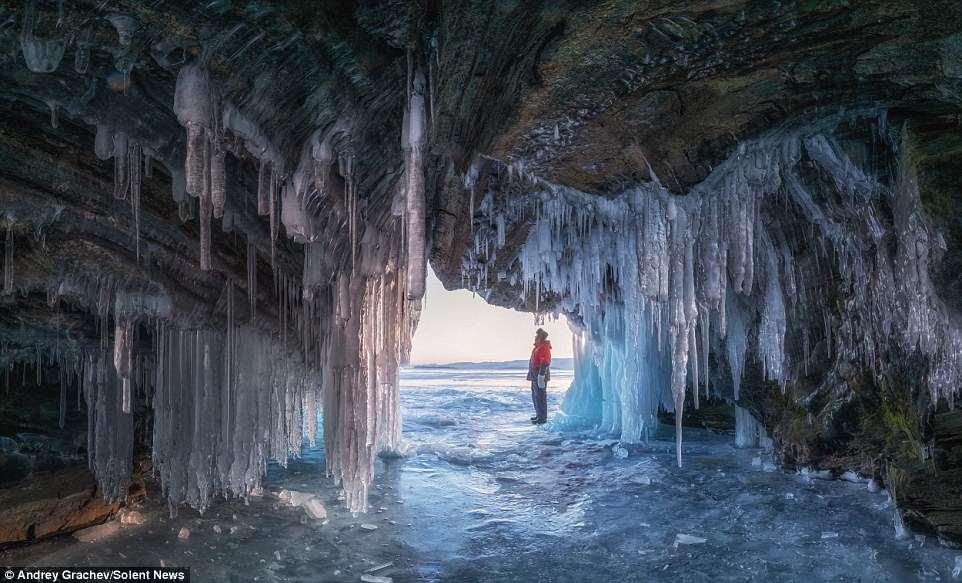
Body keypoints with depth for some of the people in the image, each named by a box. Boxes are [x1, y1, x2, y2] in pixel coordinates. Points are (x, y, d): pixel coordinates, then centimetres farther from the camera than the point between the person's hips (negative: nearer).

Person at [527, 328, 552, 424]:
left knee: (540, 397, -8)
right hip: (535, 376, 11)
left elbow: (544, 363, -23)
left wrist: (541, 376, -27)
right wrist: (533, 375, 26)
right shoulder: (538, 347, 17)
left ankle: (542, 418, -4)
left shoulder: (544, 348, -16)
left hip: (540, 377, -11)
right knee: (535, 396, 18)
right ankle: (539, 415, 28)